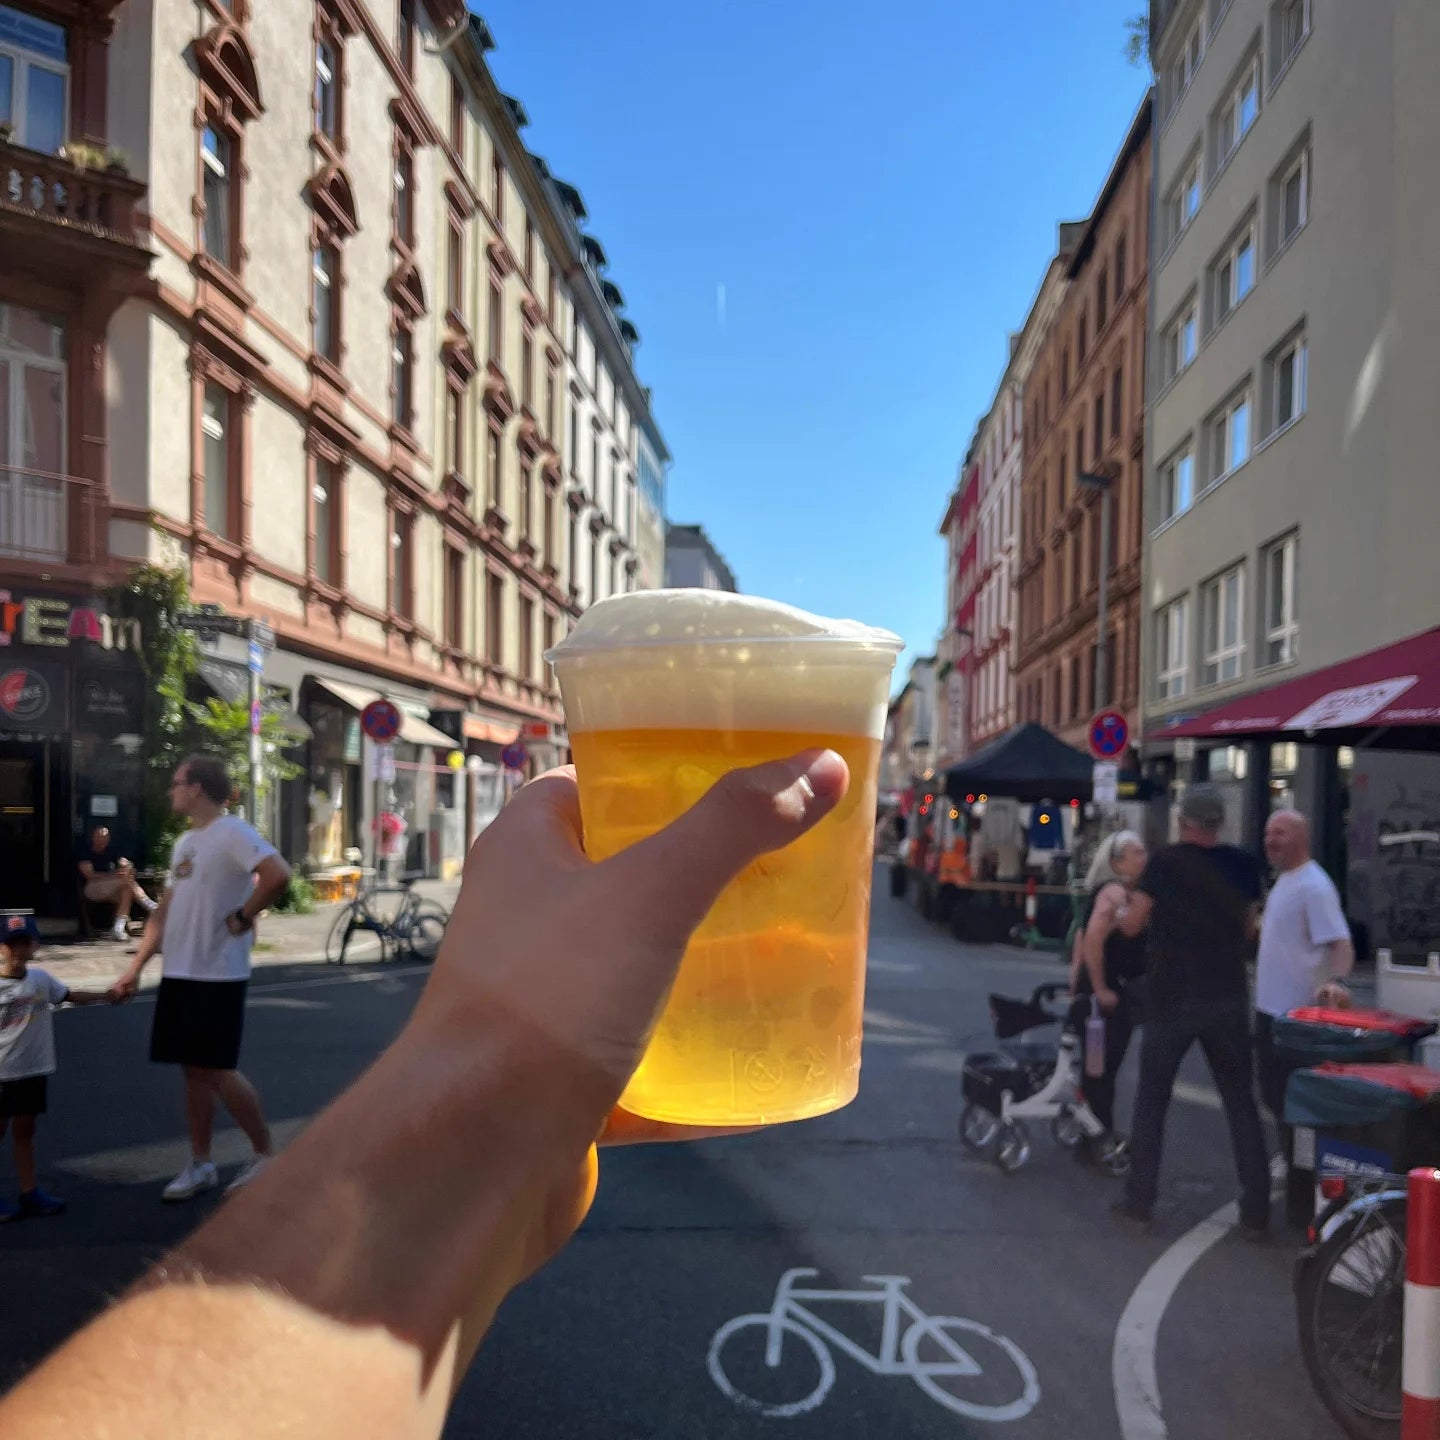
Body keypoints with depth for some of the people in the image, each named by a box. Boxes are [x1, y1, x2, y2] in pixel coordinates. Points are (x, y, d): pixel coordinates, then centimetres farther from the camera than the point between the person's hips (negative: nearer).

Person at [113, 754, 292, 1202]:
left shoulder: (232, 833, -14)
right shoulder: (184, 842, 15)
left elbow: (278, 874, -29)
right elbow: (165, 912, 19)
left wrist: (242, 917, -19)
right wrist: (136, 967, 15)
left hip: (218, 976, -8)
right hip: (178, 973, 8)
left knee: (218, 1070, -3)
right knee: (193, 1069, 12)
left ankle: (264, 1154, 13)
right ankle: (200, 1165, 22)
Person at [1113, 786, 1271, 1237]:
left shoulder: (1165, 862, -10)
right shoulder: (1244, 864, 0)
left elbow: (1132, 925, -8)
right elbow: (1250, 929, 9)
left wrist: (1126, 908, 13)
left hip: (1172, 998, -2)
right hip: (1228, 998, 3)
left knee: (1152, 1098, 10)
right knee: (1241, 1103, 12)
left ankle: (1139, 1201, 14)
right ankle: (1256, 1212, 12)